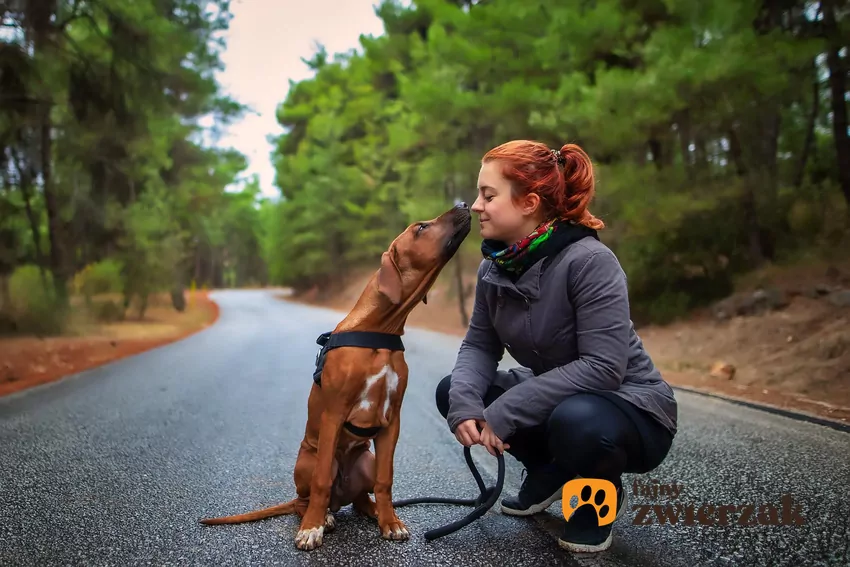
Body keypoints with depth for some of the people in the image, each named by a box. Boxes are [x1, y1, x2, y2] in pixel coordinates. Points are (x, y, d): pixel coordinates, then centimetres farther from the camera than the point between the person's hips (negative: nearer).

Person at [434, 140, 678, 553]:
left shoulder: (589, 261, -27)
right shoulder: (495, 265, -5)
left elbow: (603, 367, -32)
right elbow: (479, 345, -3)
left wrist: (505, 411, -31)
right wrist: (464, 402, -25)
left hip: (631, 410, -6)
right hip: (556, 399, 7)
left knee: (576, 421, -39)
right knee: (451, 391, -6)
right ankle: (547, 471, 14)